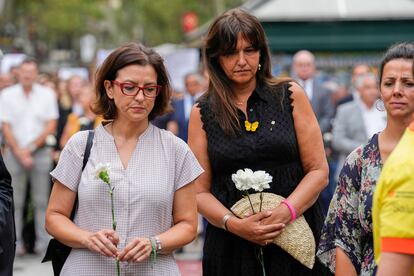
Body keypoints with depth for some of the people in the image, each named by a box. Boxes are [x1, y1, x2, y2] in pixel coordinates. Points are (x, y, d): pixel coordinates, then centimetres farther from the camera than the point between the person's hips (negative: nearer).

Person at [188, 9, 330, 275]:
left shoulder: (290, 96, 3)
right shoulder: (203, 113, 5)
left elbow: (319, 171, 1)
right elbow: (200, 191, 3)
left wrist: (285, 212, -15)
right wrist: (234, 224, -15)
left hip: (296, 240, 0)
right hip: (231, 249, 0)